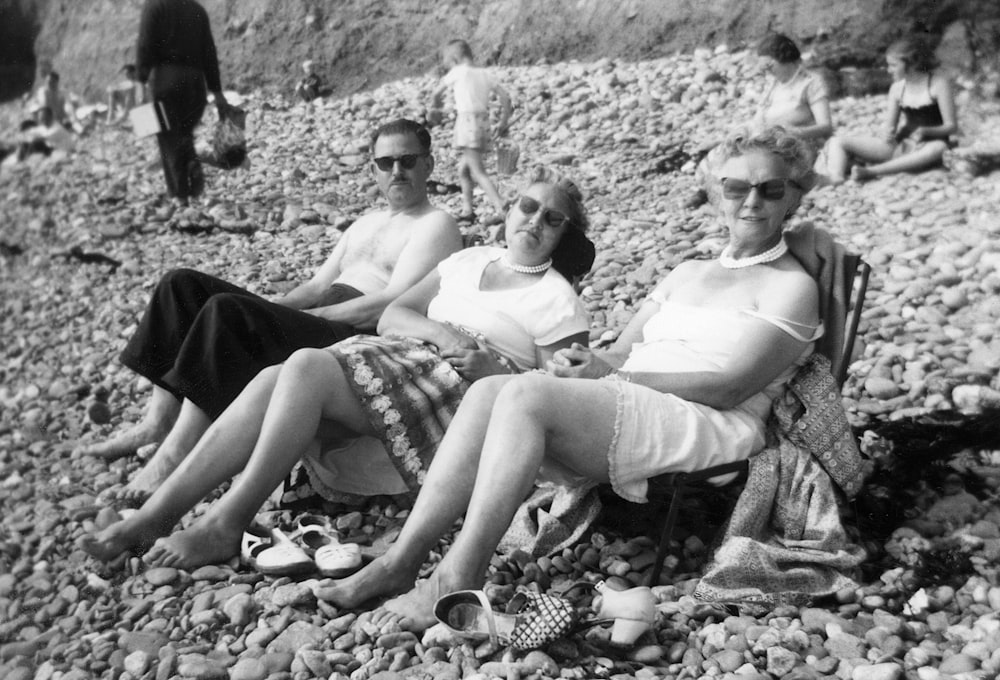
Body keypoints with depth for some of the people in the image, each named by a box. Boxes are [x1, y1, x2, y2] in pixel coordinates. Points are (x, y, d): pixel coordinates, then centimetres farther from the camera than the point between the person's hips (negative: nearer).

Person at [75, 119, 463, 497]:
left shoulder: (436, 225, 2)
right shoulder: (368, 224, 30)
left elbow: (394, 305, -12)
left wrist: (307, 317, -14)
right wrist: (270, 309, 3)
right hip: (317, 327, 9)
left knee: (226, 310, -30)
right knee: (183, 285, -2)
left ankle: (176, 452, -30)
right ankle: (158, 422, -10)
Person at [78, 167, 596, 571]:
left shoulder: (557, 299, 9)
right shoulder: (470, 260, 24)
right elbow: (391, 317, 16)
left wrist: (493, 369, -16)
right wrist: (439, 332, -4)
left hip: (470, 389, -5)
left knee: (309, 366, -28)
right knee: (274, 378, -22)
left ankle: (226, 523, -25)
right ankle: (158, 511, -22)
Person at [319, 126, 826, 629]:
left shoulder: (792, 287, 6)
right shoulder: (688, 274, 28)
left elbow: (730, 386, -7)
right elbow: (623, 349, 20)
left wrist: (612, 374, -12)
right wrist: (588, 362, -5)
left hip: (709, 429, -6)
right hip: (624, 410, 6)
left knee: (526, 392, -29)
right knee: (488, 390, -21)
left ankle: (458, 578, -30)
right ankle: (400, 562, -25)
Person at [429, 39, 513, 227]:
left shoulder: (458, 72, 1)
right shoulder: (484, 73, 14)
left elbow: (436, 95, 10)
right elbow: (505, 96, 9)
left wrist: (434, 107, 31)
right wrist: (504, 121, 16)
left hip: (467, 120, -7)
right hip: (484, 122, 7)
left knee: (478, 173, -10)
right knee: (463, 168, 19)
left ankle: (502, 210, -20)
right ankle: (467, 211, 22)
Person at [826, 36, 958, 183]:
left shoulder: (939, 83, -6)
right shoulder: (897, 88, 8)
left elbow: (951, 126, -8)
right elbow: (890, 126, 12)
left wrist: (925, 131, -27)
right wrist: (887, 135, -12)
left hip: (926, 146, -5)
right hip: (900, 145, 5)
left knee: (938, 149, -44)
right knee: (837, 142, -9)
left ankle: (870, 171, -46)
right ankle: (837, 182, -38)